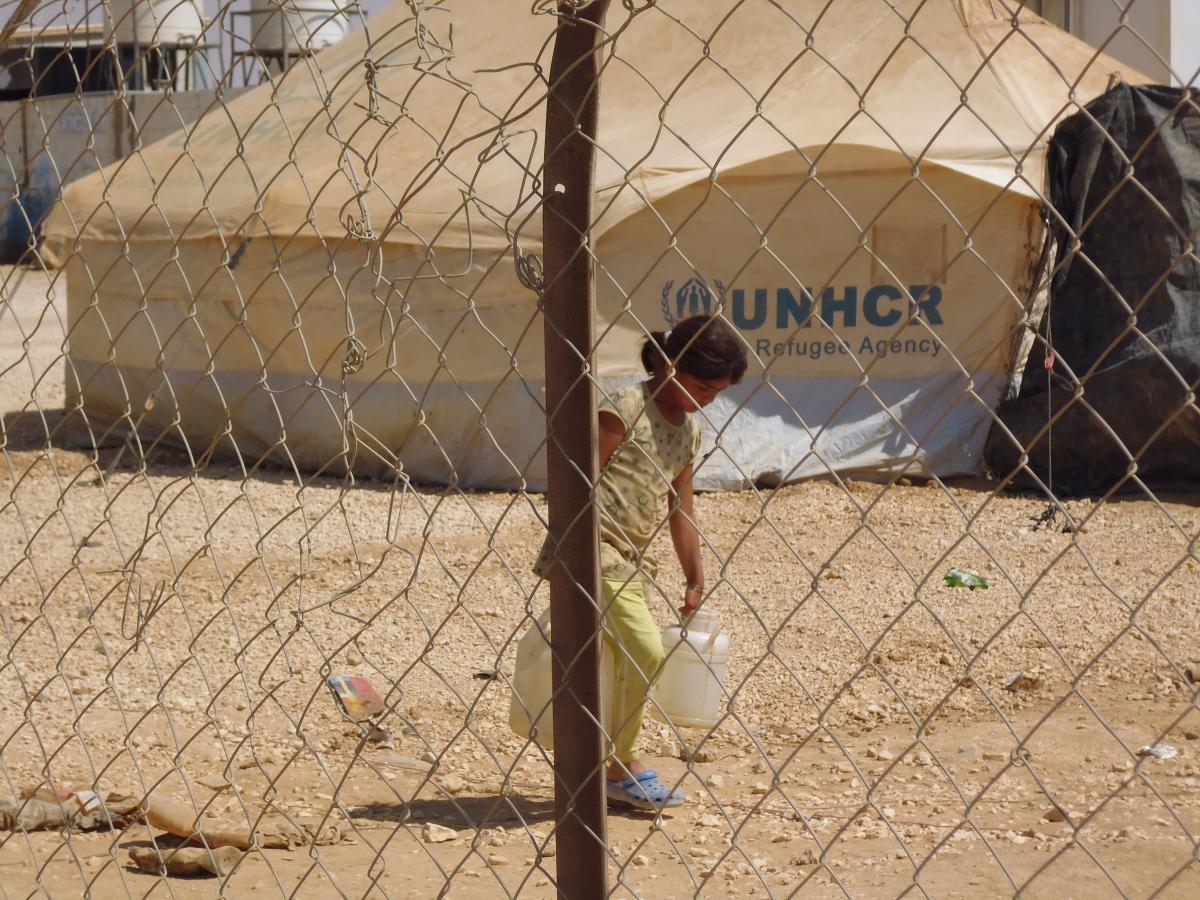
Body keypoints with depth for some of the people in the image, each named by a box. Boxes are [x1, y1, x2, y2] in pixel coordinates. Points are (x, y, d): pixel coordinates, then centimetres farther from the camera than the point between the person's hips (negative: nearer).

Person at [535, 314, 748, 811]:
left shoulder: (689, 429, 12)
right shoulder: (622, 409, -13)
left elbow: (678, 509, 20)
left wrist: (695, 581, 20)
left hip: (635, 559, 9)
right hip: (594, 548, -8)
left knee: (622, 666, 12)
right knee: (646, 649, -15)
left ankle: (612, 768, 23)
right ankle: (622, 764, -1)